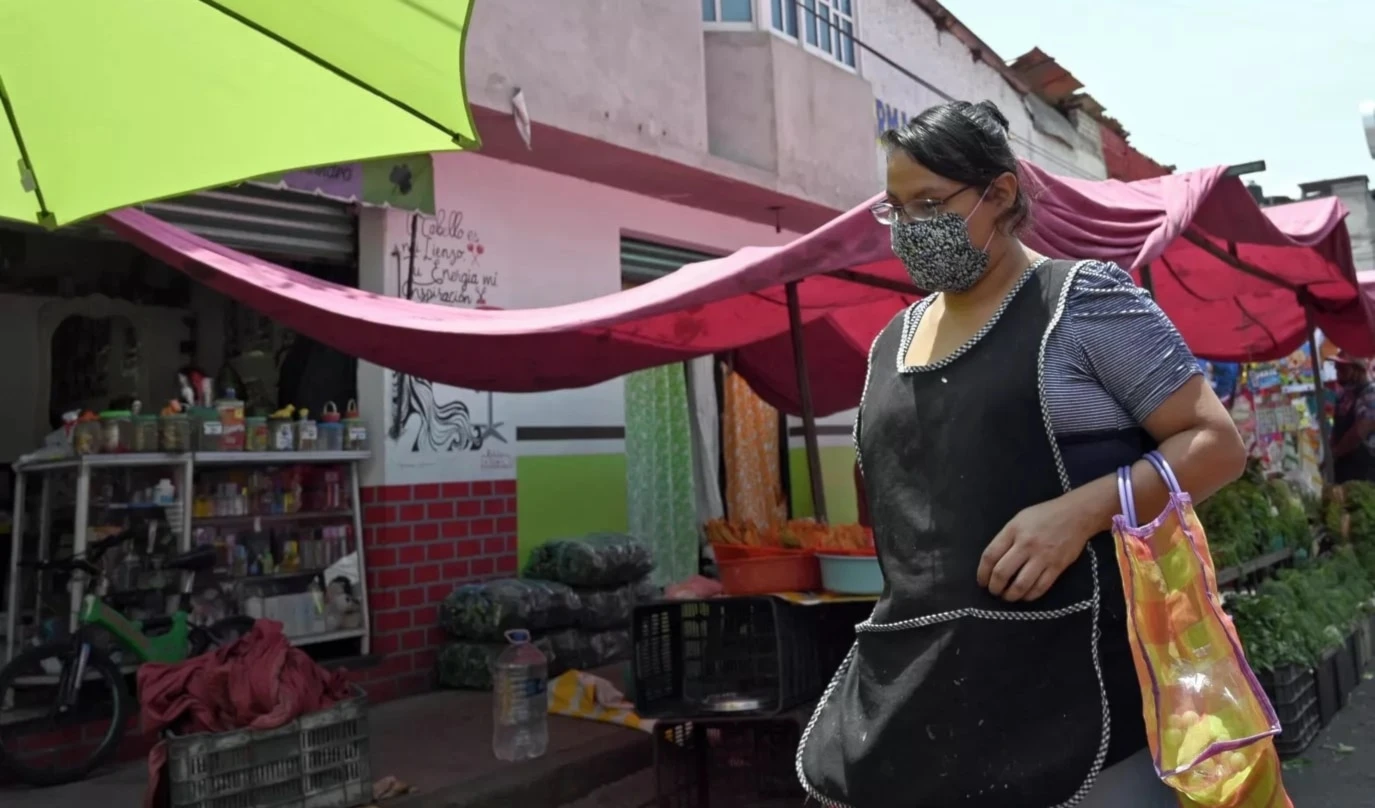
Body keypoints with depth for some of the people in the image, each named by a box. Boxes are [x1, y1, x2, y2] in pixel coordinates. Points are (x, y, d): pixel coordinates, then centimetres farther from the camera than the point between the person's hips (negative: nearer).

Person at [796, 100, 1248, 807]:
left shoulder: (1080, 299, -3)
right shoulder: (890, 345, 14)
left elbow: (1216, 444, -5)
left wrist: (1080, 510, -20)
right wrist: (901, 627, 15)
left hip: (1077, 671, -5)